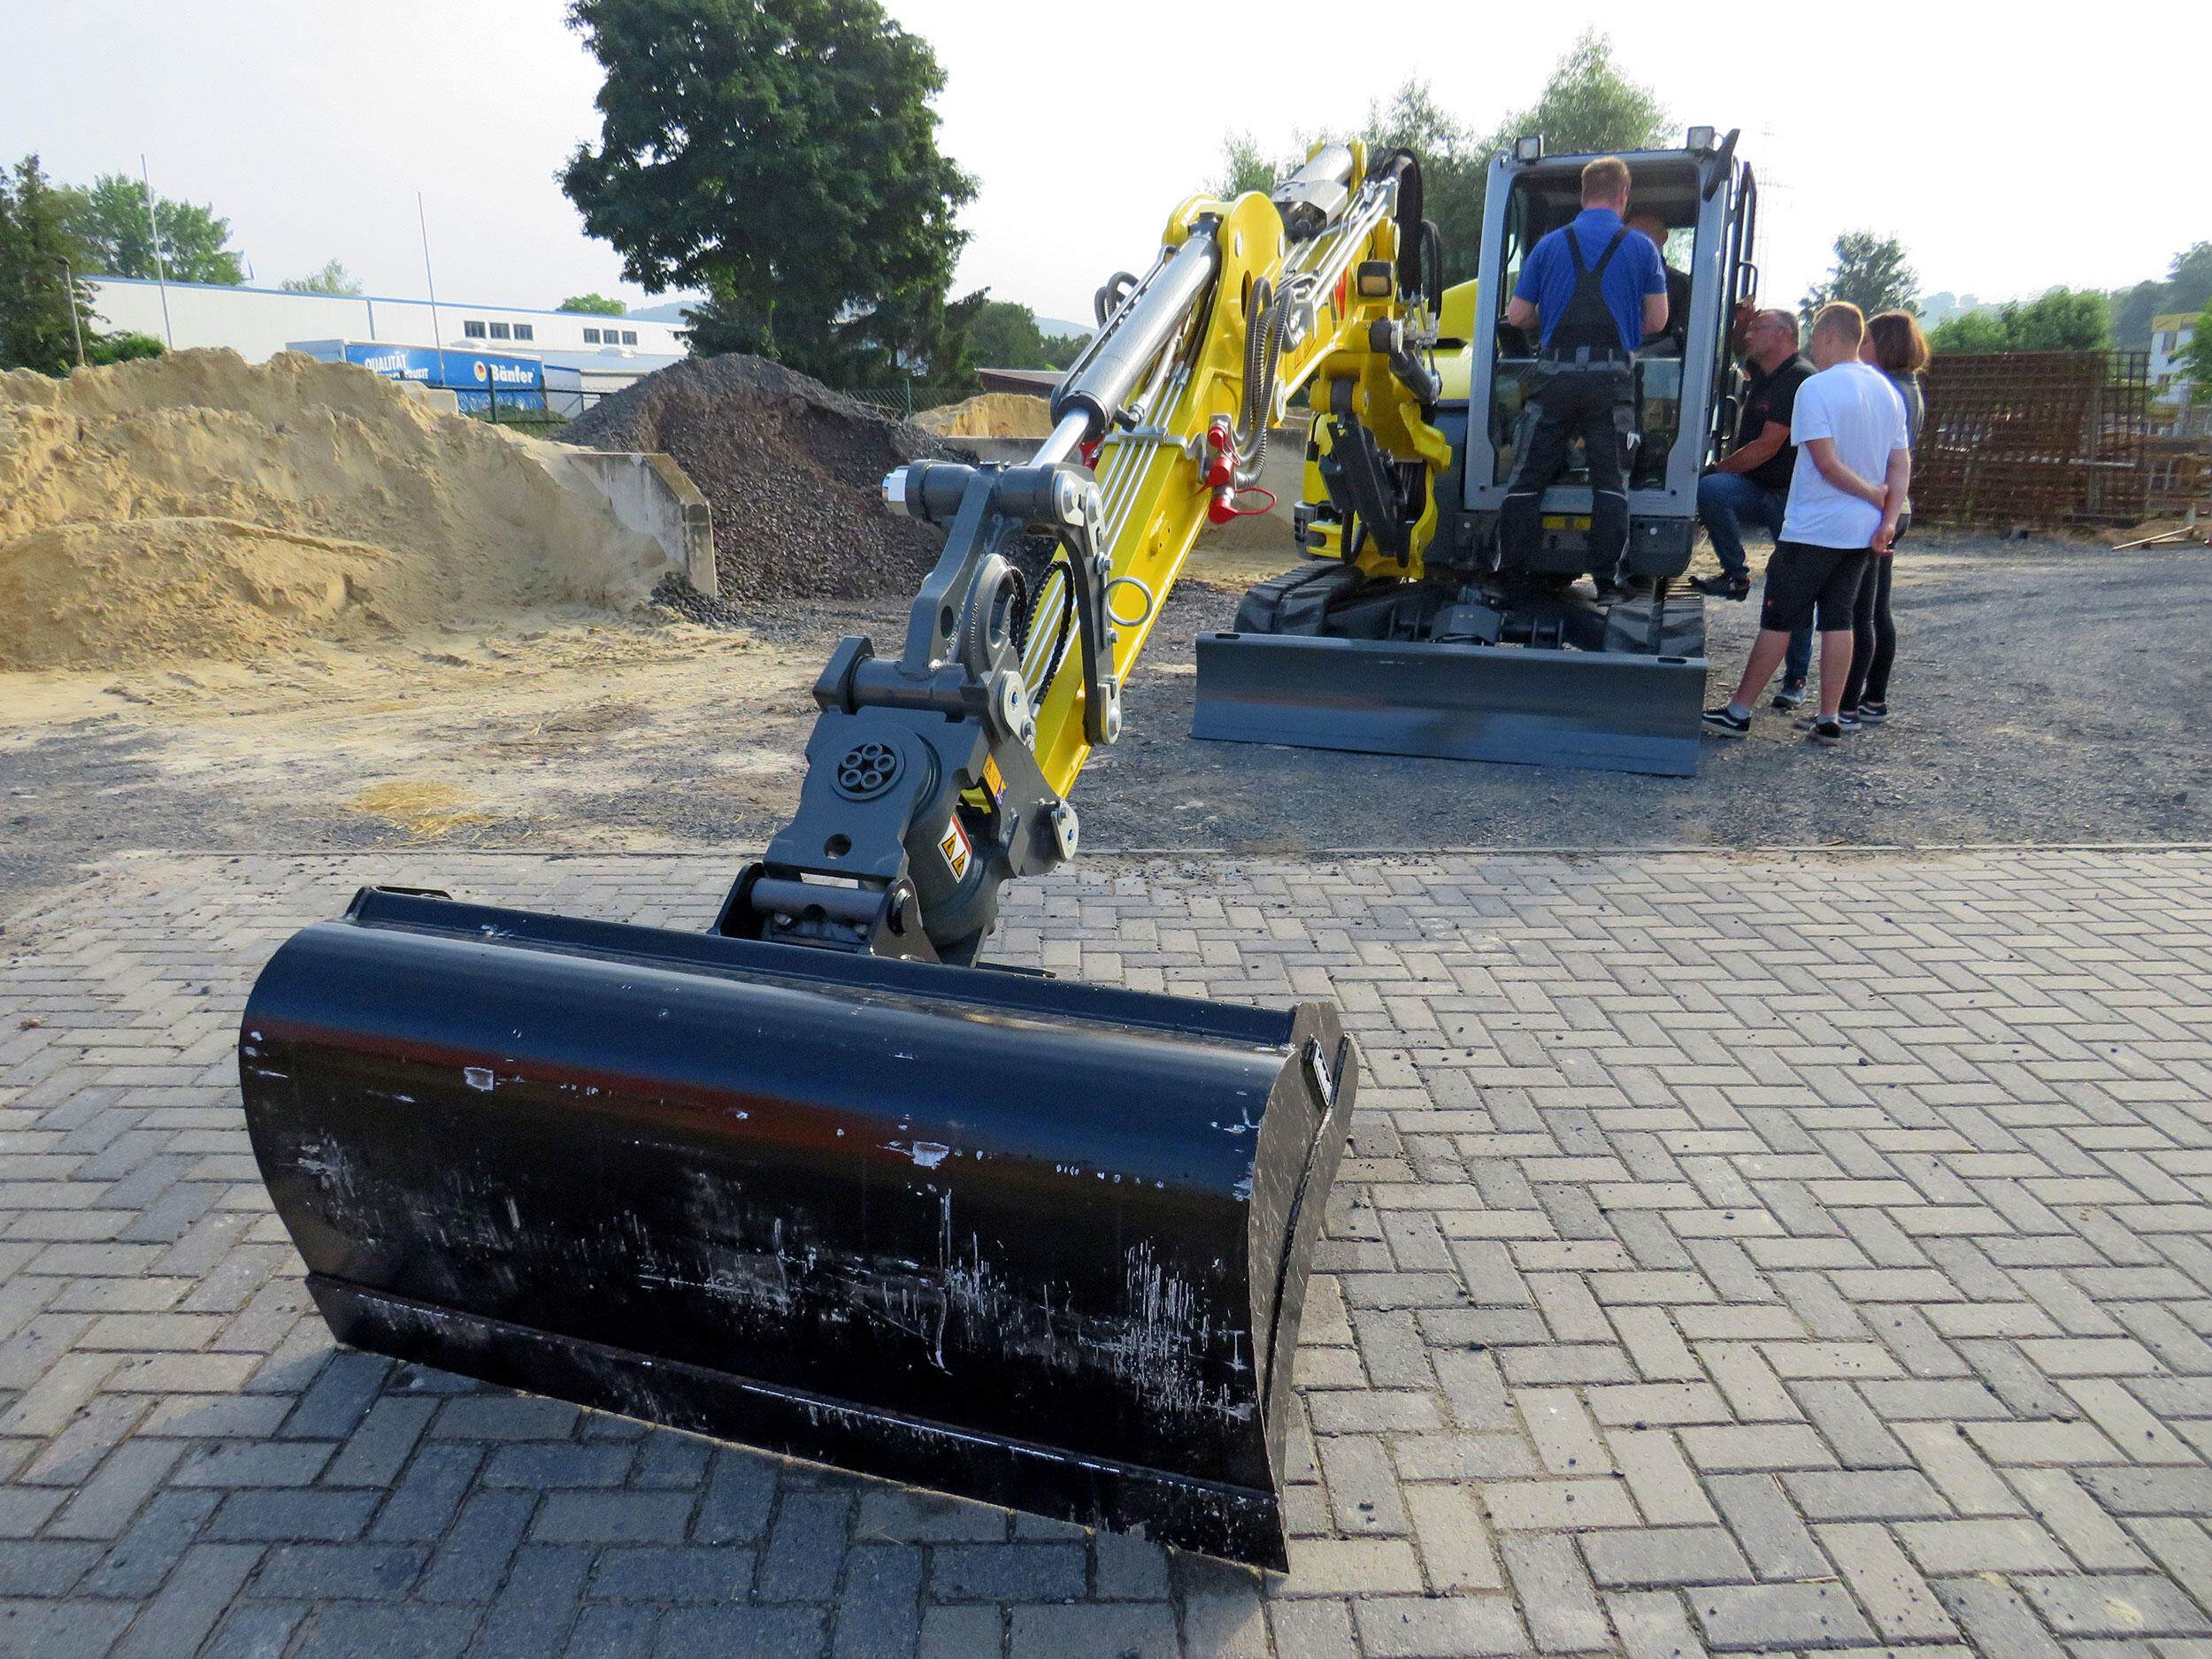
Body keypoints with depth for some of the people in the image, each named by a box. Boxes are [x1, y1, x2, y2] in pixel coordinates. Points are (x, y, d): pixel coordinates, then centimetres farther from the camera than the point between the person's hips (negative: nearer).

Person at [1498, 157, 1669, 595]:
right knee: (1610, 478, 5)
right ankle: (1607, 573, 2)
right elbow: (1657, 320, 7)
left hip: (1556, 373, 1)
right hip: (1611, 375, 0)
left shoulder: (1550, 244, 8)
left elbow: (1516, 316, 8)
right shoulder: (1641, 247, 7)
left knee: (1529, 475, 6)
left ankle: (1509, 570, 3)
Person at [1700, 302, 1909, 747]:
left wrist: (1876, 495, -9)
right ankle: (1830, 720, 12)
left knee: (1778, 621, -1)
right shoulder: (1888, 391, 11)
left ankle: (1738, 711, 6)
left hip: (1812, 528, -7)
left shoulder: (1816, 388, -13)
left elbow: (1827, 463, -20)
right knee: (1839, 621, 10)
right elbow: (1901, 465, 8)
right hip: (1862, 532, 7)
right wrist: (1889, 519, 0)